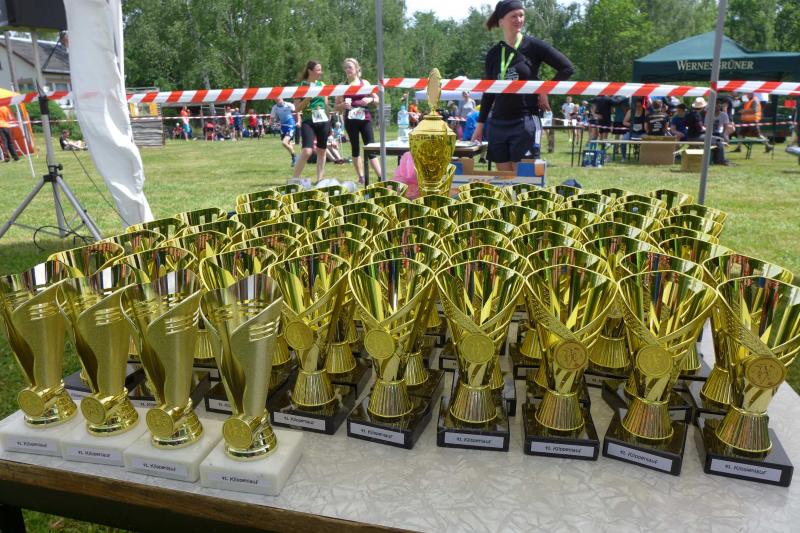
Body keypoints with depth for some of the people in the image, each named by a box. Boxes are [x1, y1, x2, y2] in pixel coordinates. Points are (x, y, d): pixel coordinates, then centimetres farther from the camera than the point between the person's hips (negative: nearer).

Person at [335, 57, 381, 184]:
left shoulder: (365, 83, 6)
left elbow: (377, 99, 11)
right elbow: (337, 106, 7)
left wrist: (370, 99, -10)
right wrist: (343, 105, -15)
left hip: (365, 119, -1)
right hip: (350, 120, 1)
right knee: (355, 148, 6)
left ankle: (381, 177, -8)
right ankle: (361, 177, 12)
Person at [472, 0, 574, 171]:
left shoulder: (533, 45, -1)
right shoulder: (493, 53, 9)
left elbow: (567, 68, -1)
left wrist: (545, 91, -4)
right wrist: (480, 124, 13)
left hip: (525, 121, -4)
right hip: (498, 123, 4)